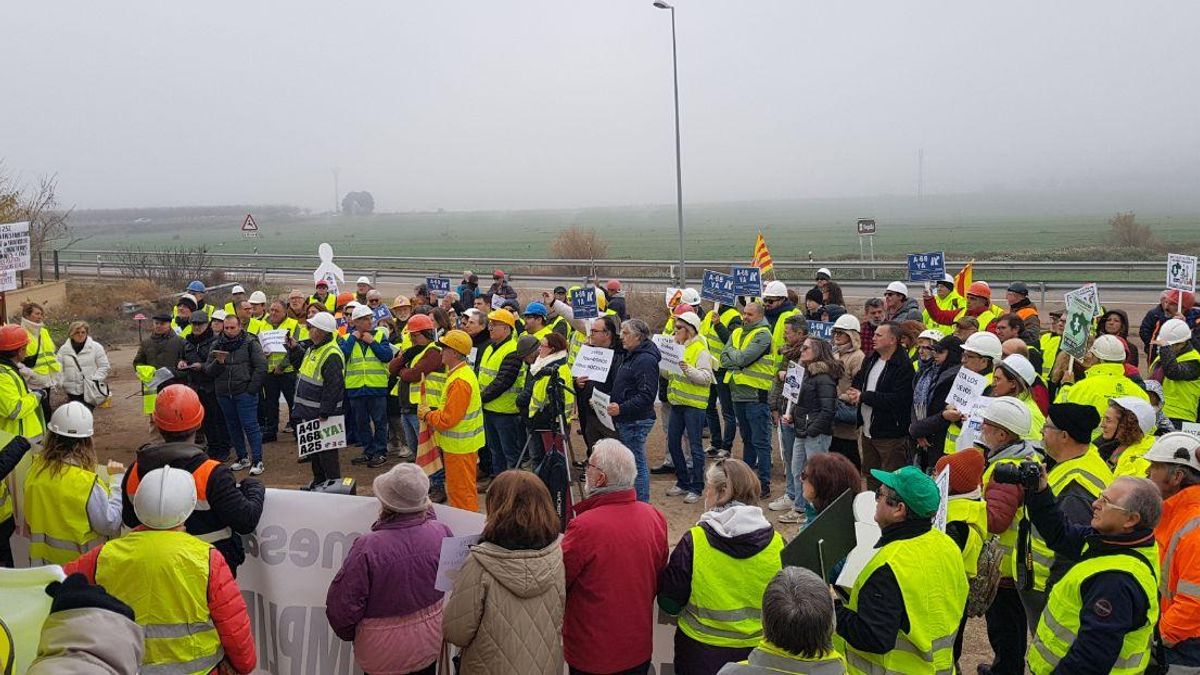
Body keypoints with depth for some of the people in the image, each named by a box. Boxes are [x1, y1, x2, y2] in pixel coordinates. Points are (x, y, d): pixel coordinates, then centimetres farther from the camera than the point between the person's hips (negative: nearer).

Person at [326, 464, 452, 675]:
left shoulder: (367, 548, -30)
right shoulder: (441, 533, -20)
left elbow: (342, 606, -20)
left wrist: (349, 634, 3)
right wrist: (429, 514, 15)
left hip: (382, 656, -3)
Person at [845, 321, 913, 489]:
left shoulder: (903, 366, -18)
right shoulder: (871, 360, 11)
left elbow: (897, 400, -26)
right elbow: (857, 382, 22)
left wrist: (863, 396, -18)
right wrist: (853, 395, -3)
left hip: (890, 436, -9)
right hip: (867, 431, 9)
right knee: (871, 477, 20)